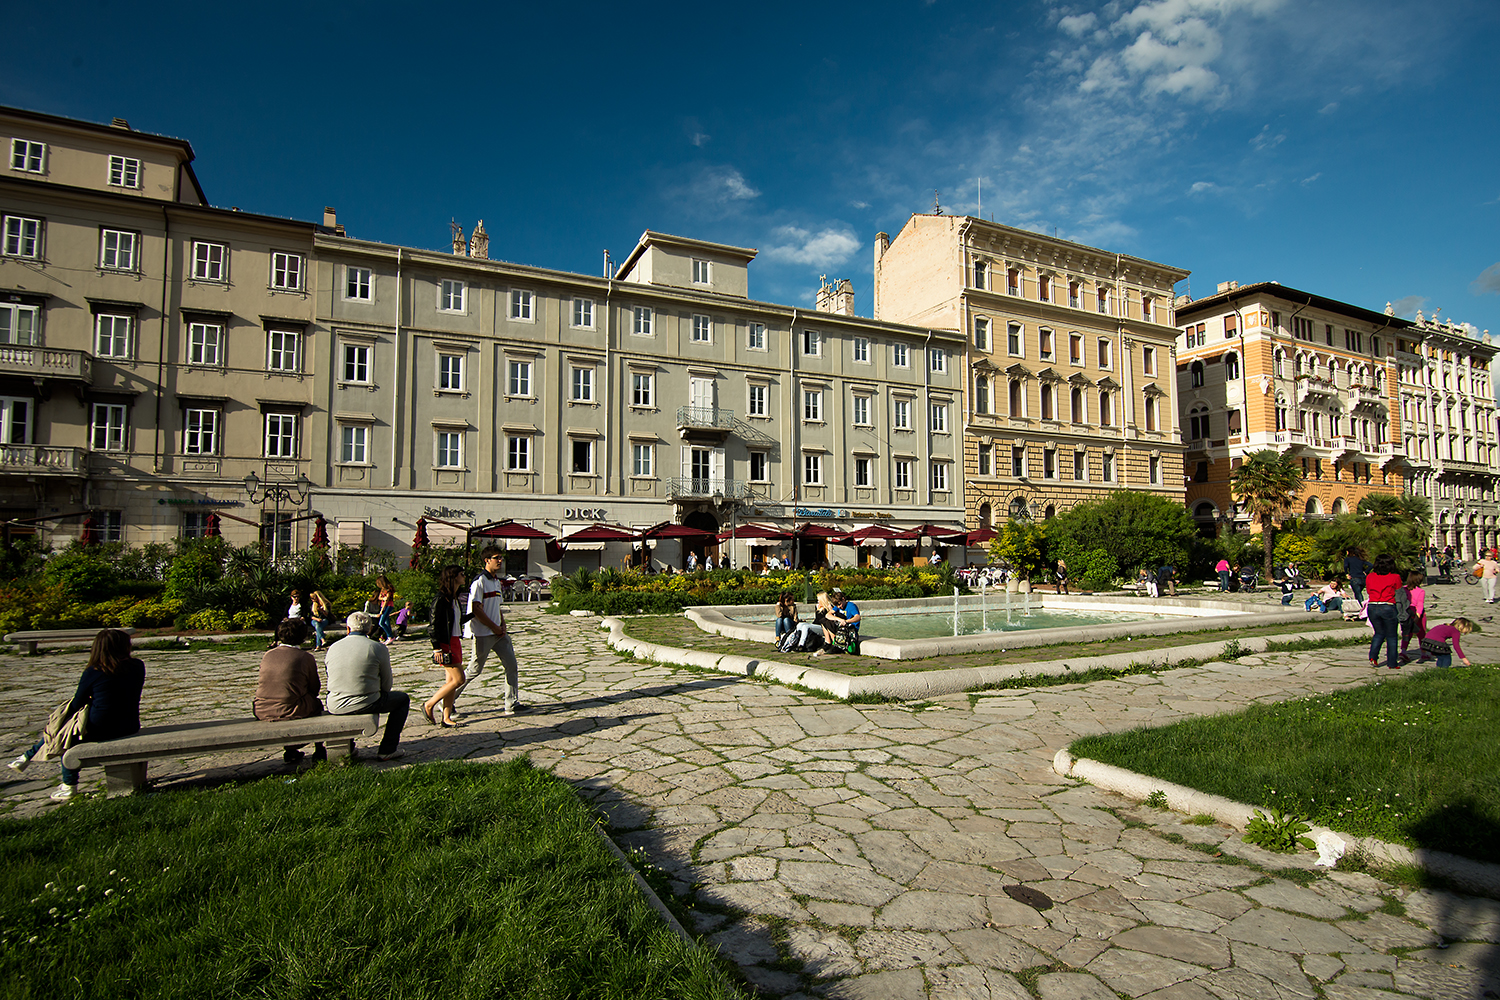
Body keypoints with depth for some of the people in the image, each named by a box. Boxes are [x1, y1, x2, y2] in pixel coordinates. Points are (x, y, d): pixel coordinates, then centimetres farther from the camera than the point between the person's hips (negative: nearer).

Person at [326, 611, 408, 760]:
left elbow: (332, 680, 14)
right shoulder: (379, 648, -8)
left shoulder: (333, 648, 4)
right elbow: (386, 685, -2)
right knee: (402, 698, 20)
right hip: (365, 706, -5)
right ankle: (387, 750, 15)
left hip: (335, 708, 5)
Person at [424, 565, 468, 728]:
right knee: (458, 679, -9)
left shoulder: (456, 598, 12)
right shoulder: (441, 599, -15)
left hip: (455, 642, 9)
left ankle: (447, 717, 13)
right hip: (445, 644, -9)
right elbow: (434, 625, -16)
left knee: (451, 681, 8)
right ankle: (429, 705, 6)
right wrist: (437, 648, -18)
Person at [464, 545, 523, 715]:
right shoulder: (479, 582, -13)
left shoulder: (497, 581, 15)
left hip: (498, 632, 8)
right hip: (482, 634, -8)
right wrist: (495, 627, -13)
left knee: (512, 666, 2)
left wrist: (502, 624, 7)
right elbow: (476, 609, -18)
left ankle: (512, 704, 9)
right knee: (474, 670, 2)